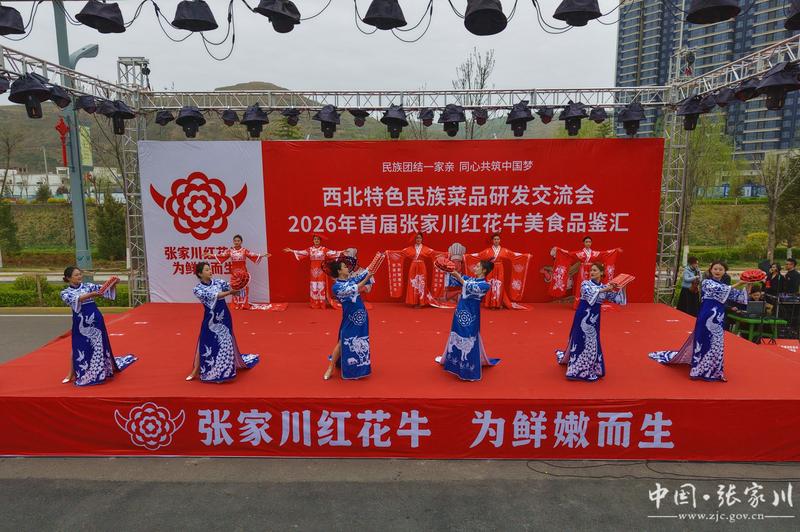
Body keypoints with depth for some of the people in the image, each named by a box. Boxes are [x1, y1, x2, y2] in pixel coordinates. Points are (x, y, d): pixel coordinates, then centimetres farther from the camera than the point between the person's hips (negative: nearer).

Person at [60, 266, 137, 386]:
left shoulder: (89, 286, 6)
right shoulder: (65, 292, 0)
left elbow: (104, 289, 2)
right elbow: (74, 300, -20)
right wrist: (90, 295, -34)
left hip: (95, 320, 1)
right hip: (80, 322, -1)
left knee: (99, 344, 10)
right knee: (78, 347, 4)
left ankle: (109, 368, 25)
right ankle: (72, 374, 20)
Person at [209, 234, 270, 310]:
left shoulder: (245, 250, -2)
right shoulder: (230, 250, 5)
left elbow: (253, 255, -12)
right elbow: (221, 255, 1)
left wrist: (262, 255, -26)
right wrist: (210, 256, -6)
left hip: (242, 272, -2)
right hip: (234, 272, 2)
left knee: (243, 287, -2)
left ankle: (244, 304, 3)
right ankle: (236, 305, 10)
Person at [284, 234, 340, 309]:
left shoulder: (324, 249, 0)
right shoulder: (310, 249, 6)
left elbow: (332, 252, -7)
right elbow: (301, 252, 3)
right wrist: (291, 250, -1)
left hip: (321, 270, -2)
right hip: (313, 270, 2)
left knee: (321, 286, -1)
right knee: (313, 287, 3)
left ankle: (322, 304, 6)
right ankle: (314, 304, 10)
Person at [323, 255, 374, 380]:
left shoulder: (351, 280, 4)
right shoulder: (336, 287, -16)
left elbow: (367, 271, 5)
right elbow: (354, 289, -25)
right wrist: (367, 278, -28)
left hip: (361, 316, 7)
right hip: (350, 319, -7)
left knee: (360, 343, 16)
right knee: (343, 343, -2)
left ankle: (358, 366, 34)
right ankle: (331, 368, 12)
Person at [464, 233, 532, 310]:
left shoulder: (504, 250, 5)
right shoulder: (488, 251, 2)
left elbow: (515, 254, 3)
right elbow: (478, 255, 0)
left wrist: (526, 255, -3)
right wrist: (467, 256, -8)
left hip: (500, 271, 1)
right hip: (491, 270, -1)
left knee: (499, 286, -1)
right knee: (491, 286, -3)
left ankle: (499, 303, 6)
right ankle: (491, 304, 3)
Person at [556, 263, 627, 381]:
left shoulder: (605, 287, 8)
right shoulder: (585, 284, -4)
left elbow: (618, 299, 6)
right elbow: (590, 294, -24)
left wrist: (622, 288, -7)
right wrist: (604, 290, -28)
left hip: (595, 317, 5)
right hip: (583, 315, -5)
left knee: (592, 342, 13)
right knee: (580, 341, -5)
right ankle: (577, 369, 2)